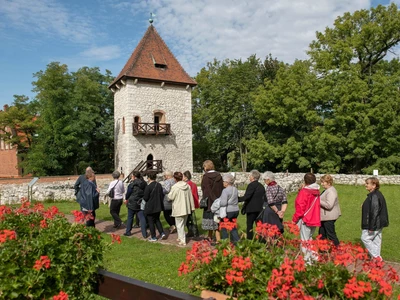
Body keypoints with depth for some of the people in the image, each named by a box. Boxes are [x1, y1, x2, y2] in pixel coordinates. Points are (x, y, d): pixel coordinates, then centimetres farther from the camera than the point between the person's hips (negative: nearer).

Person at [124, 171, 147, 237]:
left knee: (130, 217, 11)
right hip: (141, 203, 4)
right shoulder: (144, 183, 3)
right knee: (142, 217, 3)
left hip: (132, 203, -4)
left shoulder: (133, 183, -12)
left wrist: (126, 199, 12)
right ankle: (144, 233, 0)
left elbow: (128, 192, -5)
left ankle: (128, 232, 20)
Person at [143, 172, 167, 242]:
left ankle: (153, 237, 13)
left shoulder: (148, 187, -19)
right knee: (157, 220, 22)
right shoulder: (159, 185, 0)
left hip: (150, 207, -6)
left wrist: (143, 198, 7)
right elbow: (162, 195, 7)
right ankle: (162, 233, 13)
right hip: (158, 207, 6)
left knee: (151, 222, 7)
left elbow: (145, 198, -15)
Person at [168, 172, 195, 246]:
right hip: (186, 208, 6)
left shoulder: (175, 187, -17)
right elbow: (190, 197, 5)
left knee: (180, 225, 4)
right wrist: (192, 207, 12)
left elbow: (170, 197, -10)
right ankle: (180, 237, 31)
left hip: (178, 209, -6)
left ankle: (183, 241, 5)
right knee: (183, 224, 20)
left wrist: (169, 194, 12)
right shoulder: (187, 186, 0)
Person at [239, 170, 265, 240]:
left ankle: (249, 239, -1)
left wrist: (238, 199, -10)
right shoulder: (261, 186, 12)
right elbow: (264, 197, 15)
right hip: (260, 208, 8)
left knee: (249, 225, -1)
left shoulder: (251, 185, -12)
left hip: (251, 209, -7)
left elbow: (246, 197, -19)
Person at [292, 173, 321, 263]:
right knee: (309, 239, 21)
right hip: (315, 219, 8)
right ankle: (313, 256, 22)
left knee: (304, 241, -2)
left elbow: (300, 207, -17)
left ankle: (307, 260, 0)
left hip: (305, 219, -8)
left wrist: (294, 219, -8)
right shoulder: (316, 192, 8)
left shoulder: (304, 192, -13)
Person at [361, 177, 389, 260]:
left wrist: (371, 226, -22)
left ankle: (376, 256, 4)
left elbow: (374, 212, -24)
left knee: (365, 238, 0)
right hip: (378, 225, 10)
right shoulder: (377, 194, 11)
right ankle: (377, 257, 21)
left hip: (375, 224, -10)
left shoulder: (374, 196, -21)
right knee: (376, 240, 14)